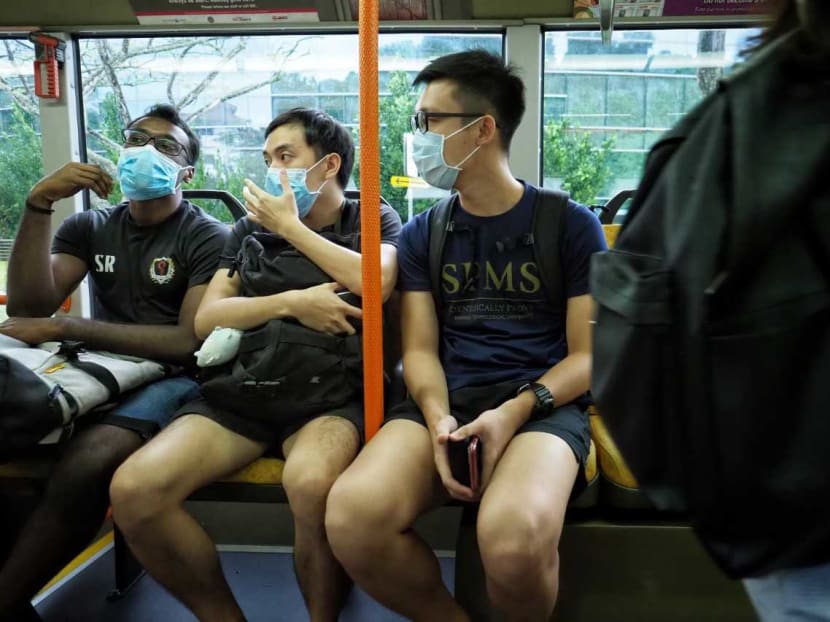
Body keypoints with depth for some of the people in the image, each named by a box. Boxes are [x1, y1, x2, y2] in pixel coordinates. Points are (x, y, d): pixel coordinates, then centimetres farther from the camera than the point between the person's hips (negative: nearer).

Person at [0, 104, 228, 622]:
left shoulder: (208, 238, 1)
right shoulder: (90, 227, 16)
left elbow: (193, 341, -11)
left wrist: (66, 329, -14)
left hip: (170, 377, -4)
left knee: (88, 463, -35)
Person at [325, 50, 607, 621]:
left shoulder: (572, 225, 5)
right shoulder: (422, 235, 14)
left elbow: (587, 355, 2)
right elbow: (420, 351, 9)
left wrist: (516, 410, -16)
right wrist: (439, 418, -13)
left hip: (543, 403, -2)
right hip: (446, 402, 3)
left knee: (514, 535, -36)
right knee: (352, 519, -28)